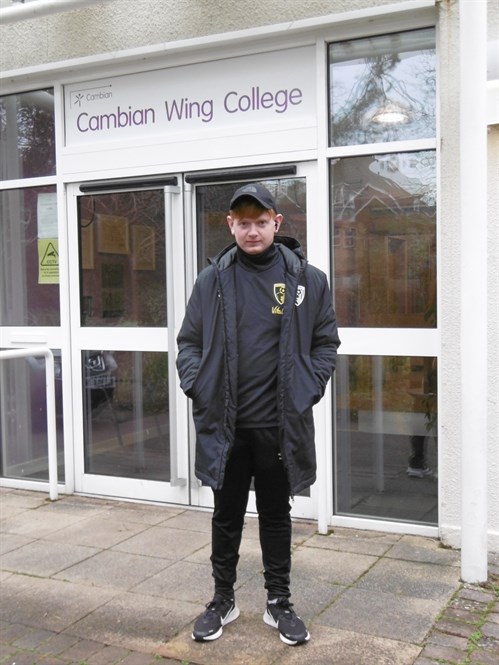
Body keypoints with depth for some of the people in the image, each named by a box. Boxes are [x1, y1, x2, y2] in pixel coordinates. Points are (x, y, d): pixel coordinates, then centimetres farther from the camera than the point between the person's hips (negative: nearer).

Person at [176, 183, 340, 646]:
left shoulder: (308, 279, -2)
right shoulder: (212, 280, 1)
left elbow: (325, 343, 4)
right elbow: (189, 342, 6)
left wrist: (307, 391, -7)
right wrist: (199, 389, -8)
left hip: (280, 425, -1)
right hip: (224, 425, 1)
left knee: (276, 515, 14)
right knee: (227, 515, 15)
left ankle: (279, 603, 31)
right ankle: (223, 600, 32)